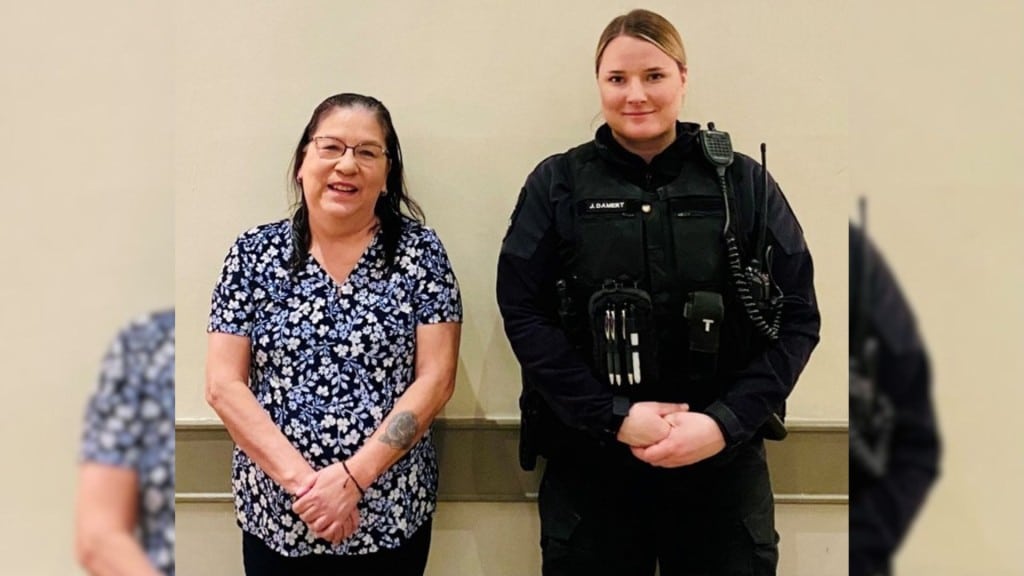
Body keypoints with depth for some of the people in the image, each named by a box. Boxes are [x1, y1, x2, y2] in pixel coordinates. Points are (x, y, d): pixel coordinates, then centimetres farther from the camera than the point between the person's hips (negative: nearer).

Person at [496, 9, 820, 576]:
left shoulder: (744, 182, 2)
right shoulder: (557, 185, 1)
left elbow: (796, 316, 0)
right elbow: (523, 313, -5)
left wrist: (727, 422, -12)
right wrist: (613, 417, -13)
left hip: (722, 460, 1)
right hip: (588, 463, 0)